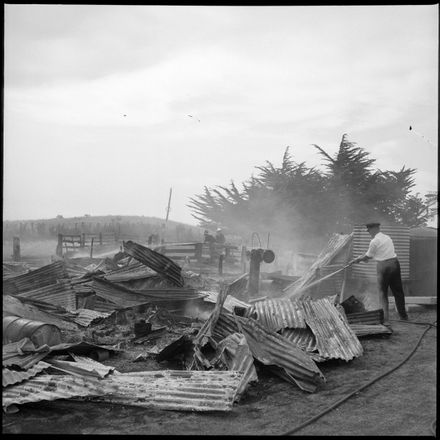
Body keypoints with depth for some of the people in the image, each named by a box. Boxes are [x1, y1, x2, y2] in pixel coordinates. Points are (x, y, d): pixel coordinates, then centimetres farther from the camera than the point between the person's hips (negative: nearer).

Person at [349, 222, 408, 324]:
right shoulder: (387, 237, 15)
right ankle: (403, 315, 27)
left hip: (383, 266, -6)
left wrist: (357, 260, 19)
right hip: (395, 263, 6)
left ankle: (386, 319, 2)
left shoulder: (374, 241, -8)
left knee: (383, 293, 5)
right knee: (398, 290, 16)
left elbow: (368, 256, 2)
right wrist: (359, 258, 28)